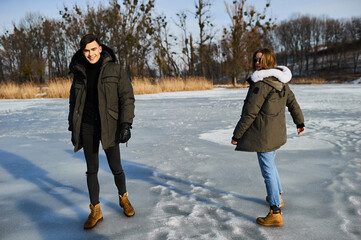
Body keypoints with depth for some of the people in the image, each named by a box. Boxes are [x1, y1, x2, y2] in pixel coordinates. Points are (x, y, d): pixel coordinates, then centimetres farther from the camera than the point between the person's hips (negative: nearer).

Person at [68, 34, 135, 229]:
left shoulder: (114, 69, -4)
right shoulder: (79, 72, 6)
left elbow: (127, 97, -6)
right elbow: (74, 102, 14)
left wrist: (126, 125, -14)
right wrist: (73, 129, 11)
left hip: (109, 127, -2)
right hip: (87, 127, 3)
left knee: (116, 168, 6)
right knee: (92, 169, 7)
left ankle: (123, 197, 34)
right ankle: (95, 211, 21)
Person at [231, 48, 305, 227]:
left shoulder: (261, 83, -21)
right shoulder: (281, 81, 7)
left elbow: (249, 113, -20)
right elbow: (292, 103, 19)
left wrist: (237, 135, -13)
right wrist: (300, 122, 33)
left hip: (263, 135, -9)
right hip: (277, 132, 9)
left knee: (268, 170, -2)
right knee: (270, 164, 27)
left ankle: (275, 213, 7)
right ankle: (278, 196, 44)